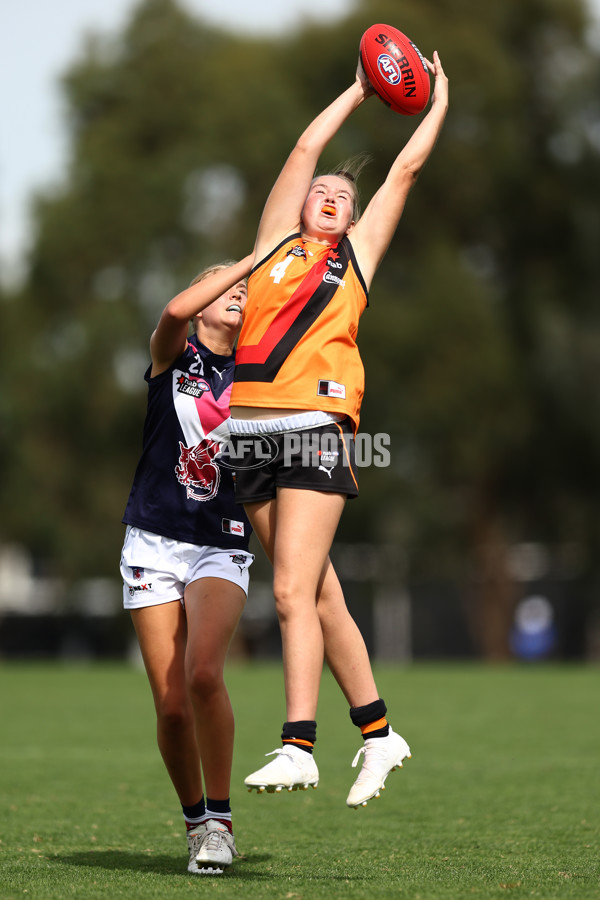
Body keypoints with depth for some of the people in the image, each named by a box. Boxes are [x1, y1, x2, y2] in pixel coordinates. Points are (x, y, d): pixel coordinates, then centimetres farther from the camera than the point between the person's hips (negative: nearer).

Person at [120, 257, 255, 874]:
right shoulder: (173, 354, 4)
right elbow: (177, 309, -19)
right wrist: (257, 258, -15)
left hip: (221, 546, 1)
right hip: (154, 542, -1)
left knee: (202, 674, -24)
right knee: (171, 708, -4)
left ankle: (220, 821, -13)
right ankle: (195, 821, 18)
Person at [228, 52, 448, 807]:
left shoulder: (357, 254, 16)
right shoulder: (276, 243, 19)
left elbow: (407, 167, 23)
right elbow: (305, 150, 23)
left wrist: (439, 100, 34)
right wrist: (357, 91, 34)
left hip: (316, 427, -3)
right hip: (253, 430, 3)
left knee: (294, 593, -13)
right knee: (319, 596, 6)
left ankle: (298, 747, -17)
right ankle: (377, 735, 16)